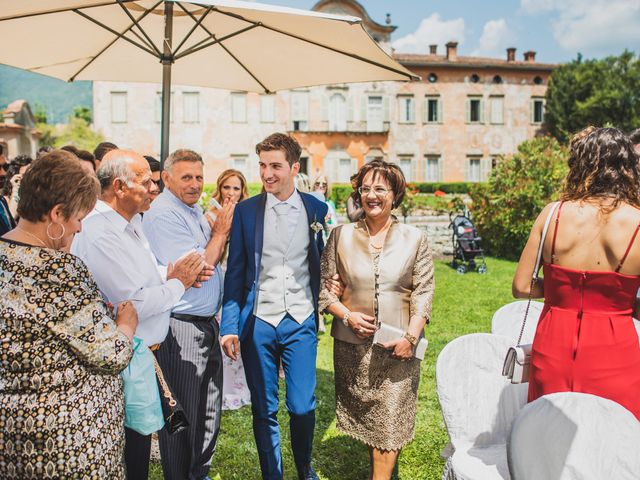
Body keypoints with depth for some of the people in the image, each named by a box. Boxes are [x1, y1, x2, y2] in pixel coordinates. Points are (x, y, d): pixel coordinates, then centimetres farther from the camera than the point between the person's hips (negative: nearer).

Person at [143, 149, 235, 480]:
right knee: (183, 415, 8)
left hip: (206, 323, 9)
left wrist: (222, 232, -2)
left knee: (209, 408, 21)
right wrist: (220, 232, -13)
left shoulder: (193, 209, 10)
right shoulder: (164, 214, -17)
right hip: (181, 328, -9)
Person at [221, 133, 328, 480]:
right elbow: (234, 272, 2)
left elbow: (322, 266, 9)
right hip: (257, 321, 0)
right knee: (263, 410, 9)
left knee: (302, 406, 4)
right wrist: (229, 326, -4)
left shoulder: (316, 210, 3)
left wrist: (321, 311, 6)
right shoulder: (245, 211, 0)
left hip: (300, 321, 0)